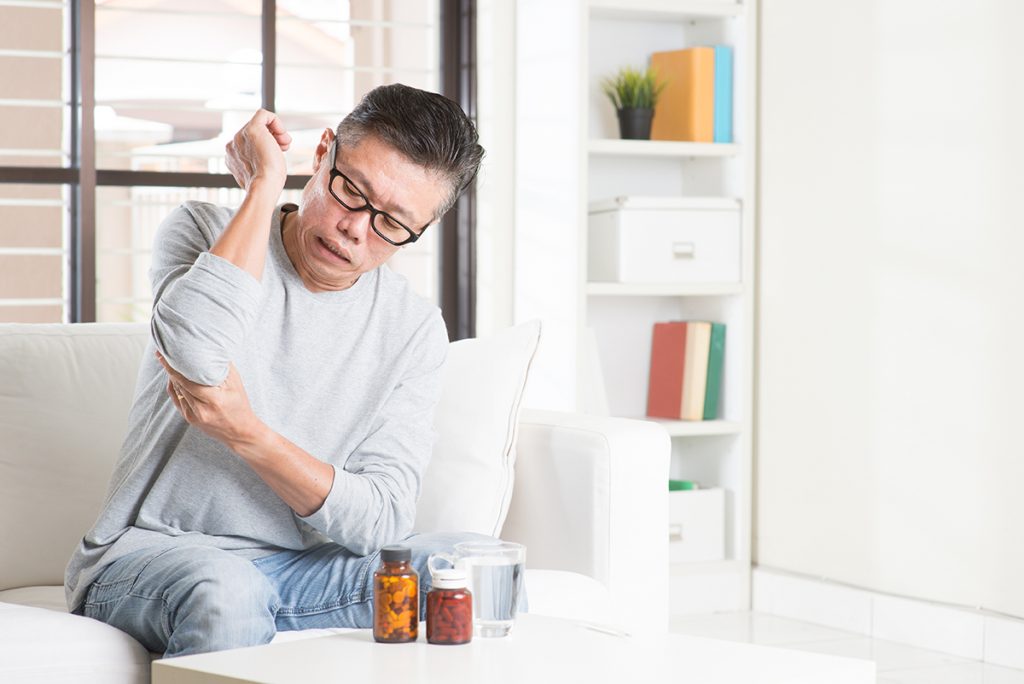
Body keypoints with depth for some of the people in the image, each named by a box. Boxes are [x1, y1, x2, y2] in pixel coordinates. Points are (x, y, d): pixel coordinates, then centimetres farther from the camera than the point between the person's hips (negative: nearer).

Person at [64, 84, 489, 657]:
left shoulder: (414, 329, 2)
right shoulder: (206, 233, -3)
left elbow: (382, 520, -8)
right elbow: (195, 351, -28)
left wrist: (244, 432, -21)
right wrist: (264, 184, -18)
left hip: (301, 567, 3)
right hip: (150, 556, -3)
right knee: (223, 588, -37)